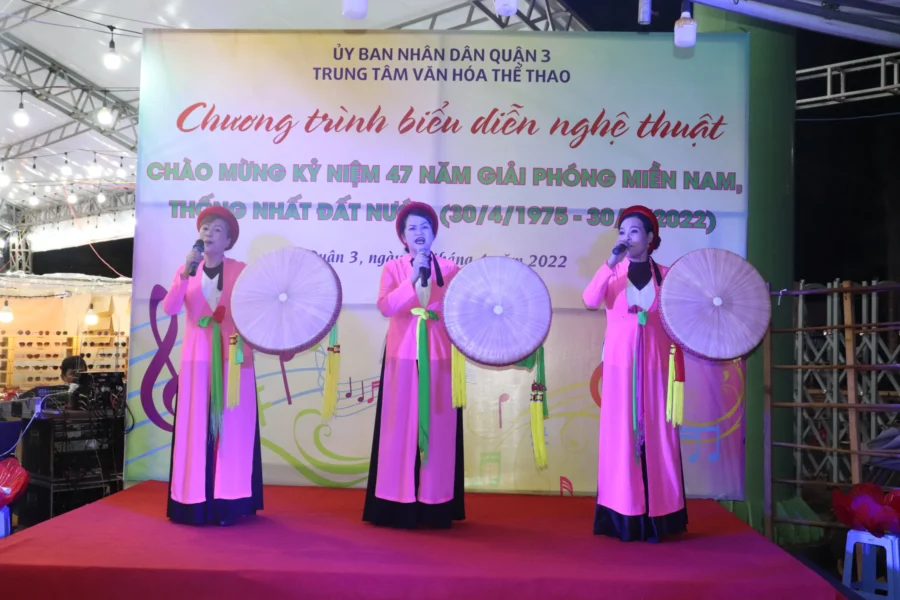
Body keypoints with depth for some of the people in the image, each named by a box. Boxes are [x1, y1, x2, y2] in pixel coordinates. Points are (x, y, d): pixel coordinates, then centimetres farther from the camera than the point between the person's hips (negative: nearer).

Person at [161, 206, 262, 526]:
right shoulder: (186, 271, 8)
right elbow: (169, 309, -6)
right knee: (196, 429, 2)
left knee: (231, 428, -1)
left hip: (233, 358, -2)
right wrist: (185, 274, -16)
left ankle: (227, 502, 4)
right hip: (197, 358, 2)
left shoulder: (240, 271, 1)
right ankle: (196, 501, 8)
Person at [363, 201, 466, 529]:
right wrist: (413, 278, -16)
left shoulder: (450, 269, 8)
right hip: (402, 358, 0)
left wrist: (440, 311, -15)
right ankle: (399, 505, 6)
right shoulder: (393, 268, 6)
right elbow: (385, 307, -10)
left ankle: (435, 505, 8)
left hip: (439, 359, 1)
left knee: (437, 428, 1)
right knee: (401, 427, -1)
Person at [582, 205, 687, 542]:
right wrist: (611, 262, -17)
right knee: (621, 436, 0)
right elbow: (590, 300, -14)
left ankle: (655, 520, 11)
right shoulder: (613, 272, 5)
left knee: (656, 436, 1)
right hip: (619, 366, -1)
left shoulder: (665, 275, 7)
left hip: (655, 366, 1)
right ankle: (624, 520, 7)